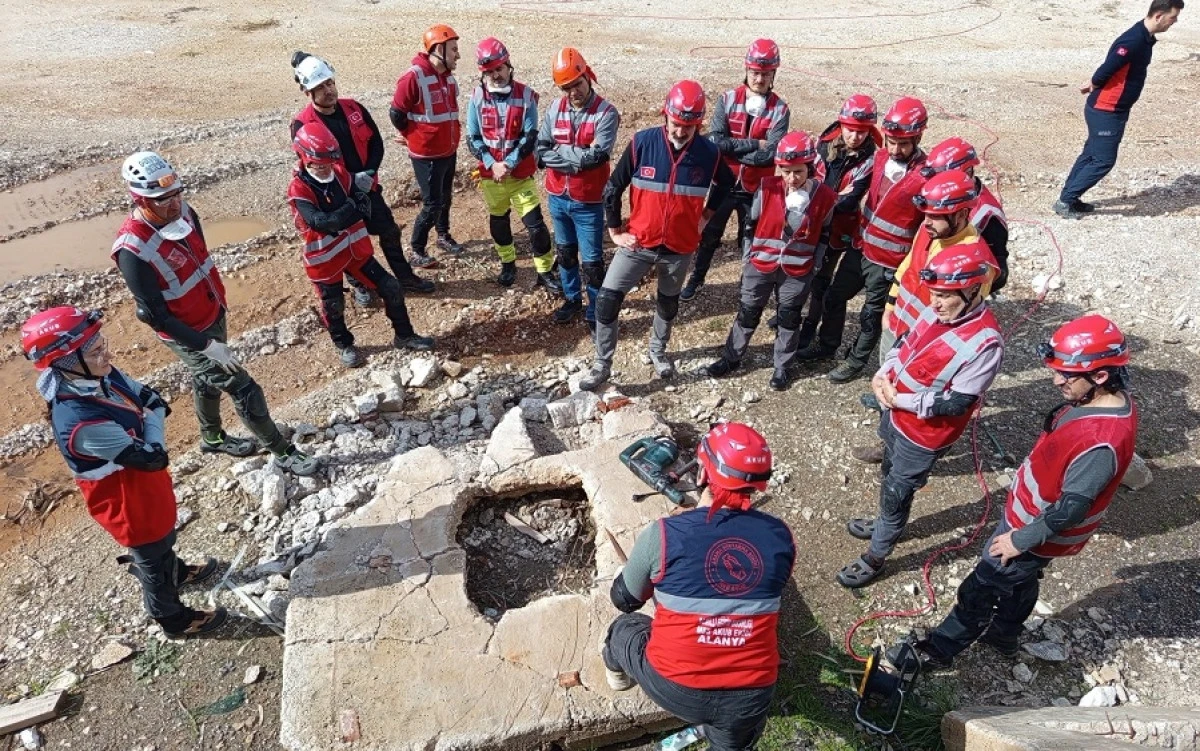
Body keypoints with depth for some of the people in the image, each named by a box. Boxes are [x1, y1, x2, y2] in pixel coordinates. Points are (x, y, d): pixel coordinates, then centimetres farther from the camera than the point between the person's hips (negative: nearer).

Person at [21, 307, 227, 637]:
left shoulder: (99, 375, -16)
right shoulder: (80, 421, -41)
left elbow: (150, 396, 1)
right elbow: (153, 458, -32)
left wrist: (152, 407, -18)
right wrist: (152, 420, -18)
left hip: (143, 485, 7)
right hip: (128, 502, -7)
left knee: (163, 537, 34)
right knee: (152, 557, 19)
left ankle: (176, 572, 63)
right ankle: (173, 618, 45)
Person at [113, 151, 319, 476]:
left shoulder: (183, 212, -10)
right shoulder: (132, 250, -31)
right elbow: (155, 315, -25)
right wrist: (207, 345, -25)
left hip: (214, 315, 7)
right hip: (188, 334, -7)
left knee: (207, 380, 27)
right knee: (244, 389, -2)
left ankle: (212, 438, 51)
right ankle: (283, 453, 13)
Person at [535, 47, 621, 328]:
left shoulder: (606, 113, -15)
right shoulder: (555, 108, -1)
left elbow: (596, 156, -25)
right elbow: (541, 152, -7)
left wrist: (560, 152, -14)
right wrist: (578, 155, -17)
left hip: (587, 202, -5)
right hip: (557, 197, 5)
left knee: (591, 260, 4)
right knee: (565, 252, 20)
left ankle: (595, 312, 22)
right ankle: (572, 300, 40)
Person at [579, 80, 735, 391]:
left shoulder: (709, 153, -10)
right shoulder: (642, 142, -14)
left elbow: (726, 185, 13)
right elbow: (613, 188, -4)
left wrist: (706, 215, 9)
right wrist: (615, 231, -2)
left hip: (680, 248, 1)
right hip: (638, 242, -1)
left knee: (668, 303, 20)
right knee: (607, 300, -6)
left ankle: (658, 351, 46)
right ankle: (602, 364, 10)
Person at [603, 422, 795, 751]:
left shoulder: (663, 534, -16)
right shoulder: (780, 537, -7)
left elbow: (624, 600, 3)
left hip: (675, 691, -1)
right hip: (751, 696, 2)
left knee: (624, 627, 28)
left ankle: (617, 674, 58)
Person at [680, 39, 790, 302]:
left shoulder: (780, 110, -10)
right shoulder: (727, 100, -7)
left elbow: (770, 155, -20)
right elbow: (715, 141, -18)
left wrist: (732, 149, -18)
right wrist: (754, 144, -20)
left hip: (756, 189, -1)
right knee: (709, 235, 16)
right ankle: (696, 279, 36)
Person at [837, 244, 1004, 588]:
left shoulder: (985, 342, -29)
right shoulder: (942, 311, -7)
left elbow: (957, 403, -26)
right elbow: (907, 342, 9)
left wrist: (899, 399, -22)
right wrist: (883, 374, -8)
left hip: (924, 435, -8)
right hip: (896, 416, 8)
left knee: (896, 493, 9)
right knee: (890, 475, 28)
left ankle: (875, 559, 29)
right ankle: (885, 524, 55)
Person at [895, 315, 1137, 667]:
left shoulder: (1102, 441, -38)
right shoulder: (1109, 398, -9)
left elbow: (1071, 509, -30)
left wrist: (1020, 539, -18)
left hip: (1037, 531, -8)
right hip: (1027, 511, 8)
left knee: (980, 590, 11)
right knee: (1020, 582, 30)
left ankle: (941, 647, 33)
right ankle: (1003, 635, 54)